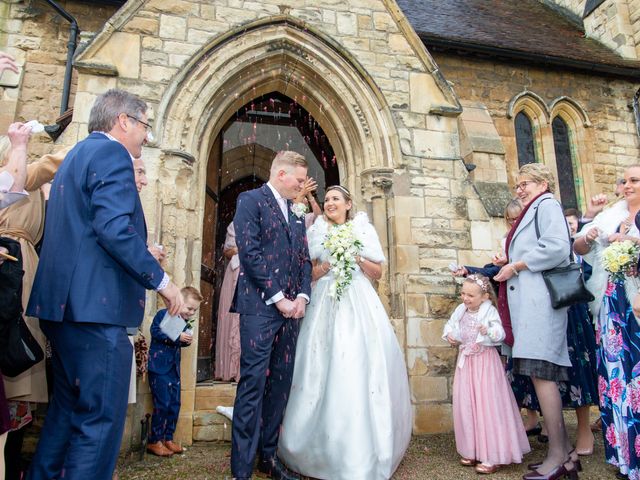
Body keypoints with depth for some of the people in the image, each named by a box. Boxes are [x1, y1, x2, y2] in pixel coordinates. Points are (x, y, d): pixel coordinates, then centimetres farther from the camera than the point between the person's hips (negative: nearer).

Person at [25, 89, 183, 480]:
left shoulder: (78, 154, 22)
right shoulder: (111, 154, -9)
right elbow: (114, 228, -22)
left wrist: (139, 257, 26)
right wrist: (161, 280, -15)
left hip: (65, 303, 11)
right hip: (95, 305, -11)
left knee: (69, 409, 21)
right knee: (101, 418, -2)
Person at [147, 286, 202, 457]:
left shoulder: (185, 322, 11)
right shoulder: (163, 314, -10)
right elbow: (155, 332, -22)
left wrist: (187, 341, -4)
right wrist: (177, 337, -25)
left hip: (174, 367, 7)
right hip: (159, 366, -7)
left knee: (175, 404, 9)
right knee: (162, 404, -6)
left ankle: (168, 438, 21)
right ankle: (154, 441, 6)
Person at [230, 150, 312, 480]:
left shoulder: (296, 213, 20)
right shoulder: (251, 200, -1)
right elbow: (249, 252, -12)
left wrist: (302, 296, 1)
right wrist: (278, 298, -13)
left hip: (291, 308, 7)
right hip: (260, 306, -7)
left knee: (280, 384, 10)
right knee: (253, 383, -6)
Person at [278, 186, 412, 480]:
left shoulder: (364, 229, 9)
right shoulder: (315, 232, 12)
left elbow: (377, 272, 8)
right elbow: (308, 274, 10)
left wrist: (357, 258, -8)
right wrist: (329, 263, -7)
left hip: (359, 305, -1)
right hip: (326, 305, 1)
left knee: (360, 368, -5)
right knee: (326, 368, -3)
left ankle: (365, 452, 7)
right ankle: (326, 446, 10)